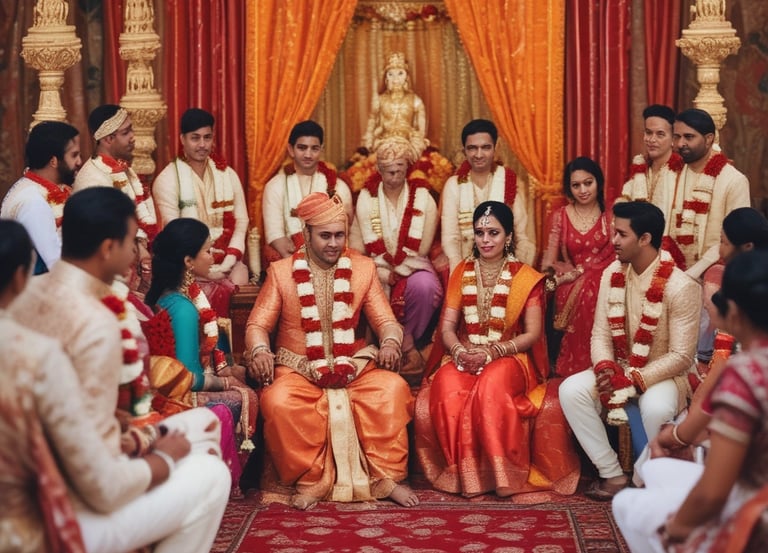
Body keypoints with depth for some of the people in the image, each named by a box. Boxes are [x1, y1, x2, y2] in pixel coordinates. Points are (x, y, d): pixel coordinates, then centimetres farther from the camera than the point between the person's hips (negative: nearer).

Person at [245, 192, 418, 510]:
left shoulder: (363, 268, 9)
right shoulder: (281, 272, 5)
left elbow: (385, 320, 4)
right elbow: (258, 324, 1)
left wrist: (390, 342, -20)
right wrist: (259, 351, -23)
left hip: (354, 366, 1)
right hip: (298, 369, -1)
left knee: (393, 388, -28)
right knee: (278, 401, -34)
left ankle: (385, 478, -15)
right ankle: (308, 483, -16)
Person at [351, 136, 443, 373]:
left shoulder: (423, 198, 2)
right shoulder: (366, 198, 5)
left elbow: (422, 249, -3)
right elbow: (370, 248, -2)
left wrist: (396, 272, -12)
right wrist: (385, 275, -16)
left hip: (413, 268, -1)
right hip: (379, 270, 1)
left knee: (424, 285, -35)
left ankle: (397, 342, -12)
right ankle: (407, 347, -18)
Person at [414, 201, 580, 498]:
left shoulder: (526, 278, 4)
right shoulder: (462, 273, 14)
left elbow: (532, 333, -3)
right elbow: (447, 325, 7)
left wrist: (492, 352, -17)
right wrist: (459, 351, -16)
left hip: (510, 358, -2)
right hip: (465, 357, 2)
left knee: (491, 386, -38)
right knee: (446, 386, -33)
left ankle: (502, 474, -30)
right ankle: (461, 471, -26)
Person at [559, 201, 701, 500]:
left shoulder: (680, 287, -20)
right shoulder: (612, 275, -2)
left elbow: (681, 356, -19)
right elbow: (600, 333, 1)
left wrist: (634, 379, -26)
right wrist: (605, 368, -21)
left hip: (662, 374, -5)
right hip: (618, 369, 6)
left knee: (654, 407, -39)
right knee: (571, 390, -22)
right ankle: (613, 474, -12)